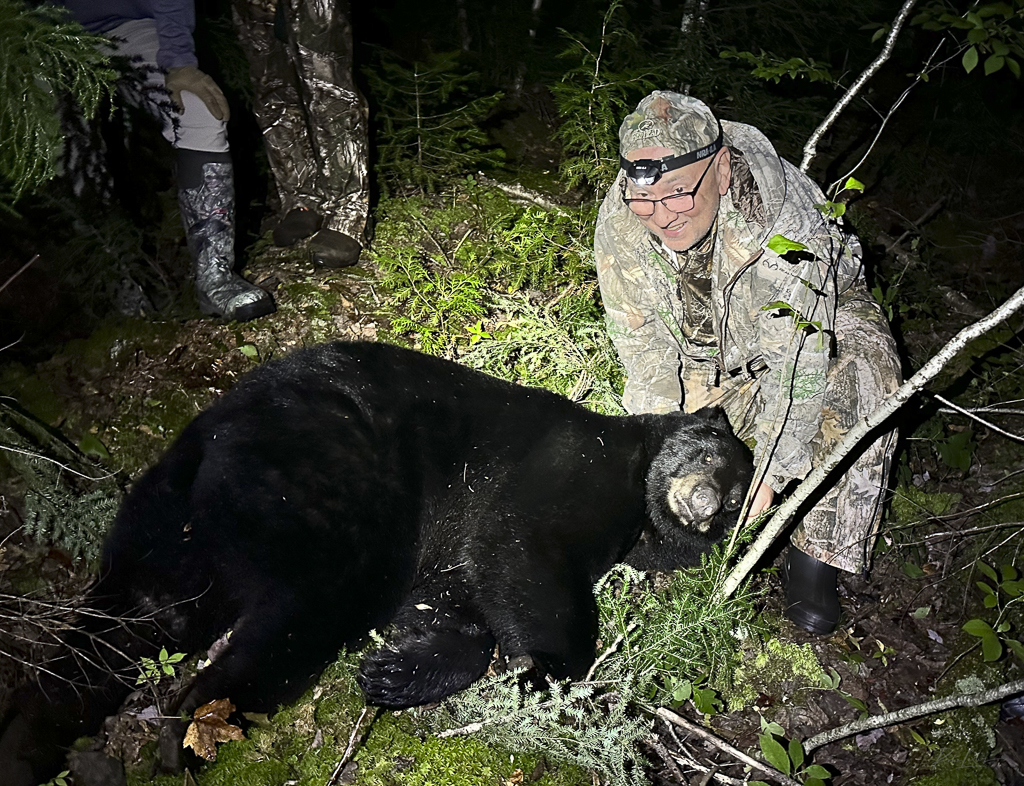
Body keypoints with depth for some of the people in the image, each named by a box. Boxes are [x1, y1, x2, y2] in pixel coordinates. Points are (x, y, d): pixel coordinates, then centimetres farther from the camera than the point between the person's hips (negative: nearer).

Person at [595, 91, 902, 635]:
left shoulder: (783, 221, -38)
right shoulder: (619, 223, -24)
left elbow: (797, 364, -35)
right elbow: (642, 340, -16)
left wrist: (767, 473, -33)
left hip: (820, 319, -4)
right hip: (701, 343, 4)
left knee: (859, 384, -31)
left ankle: (816, 557, -17)